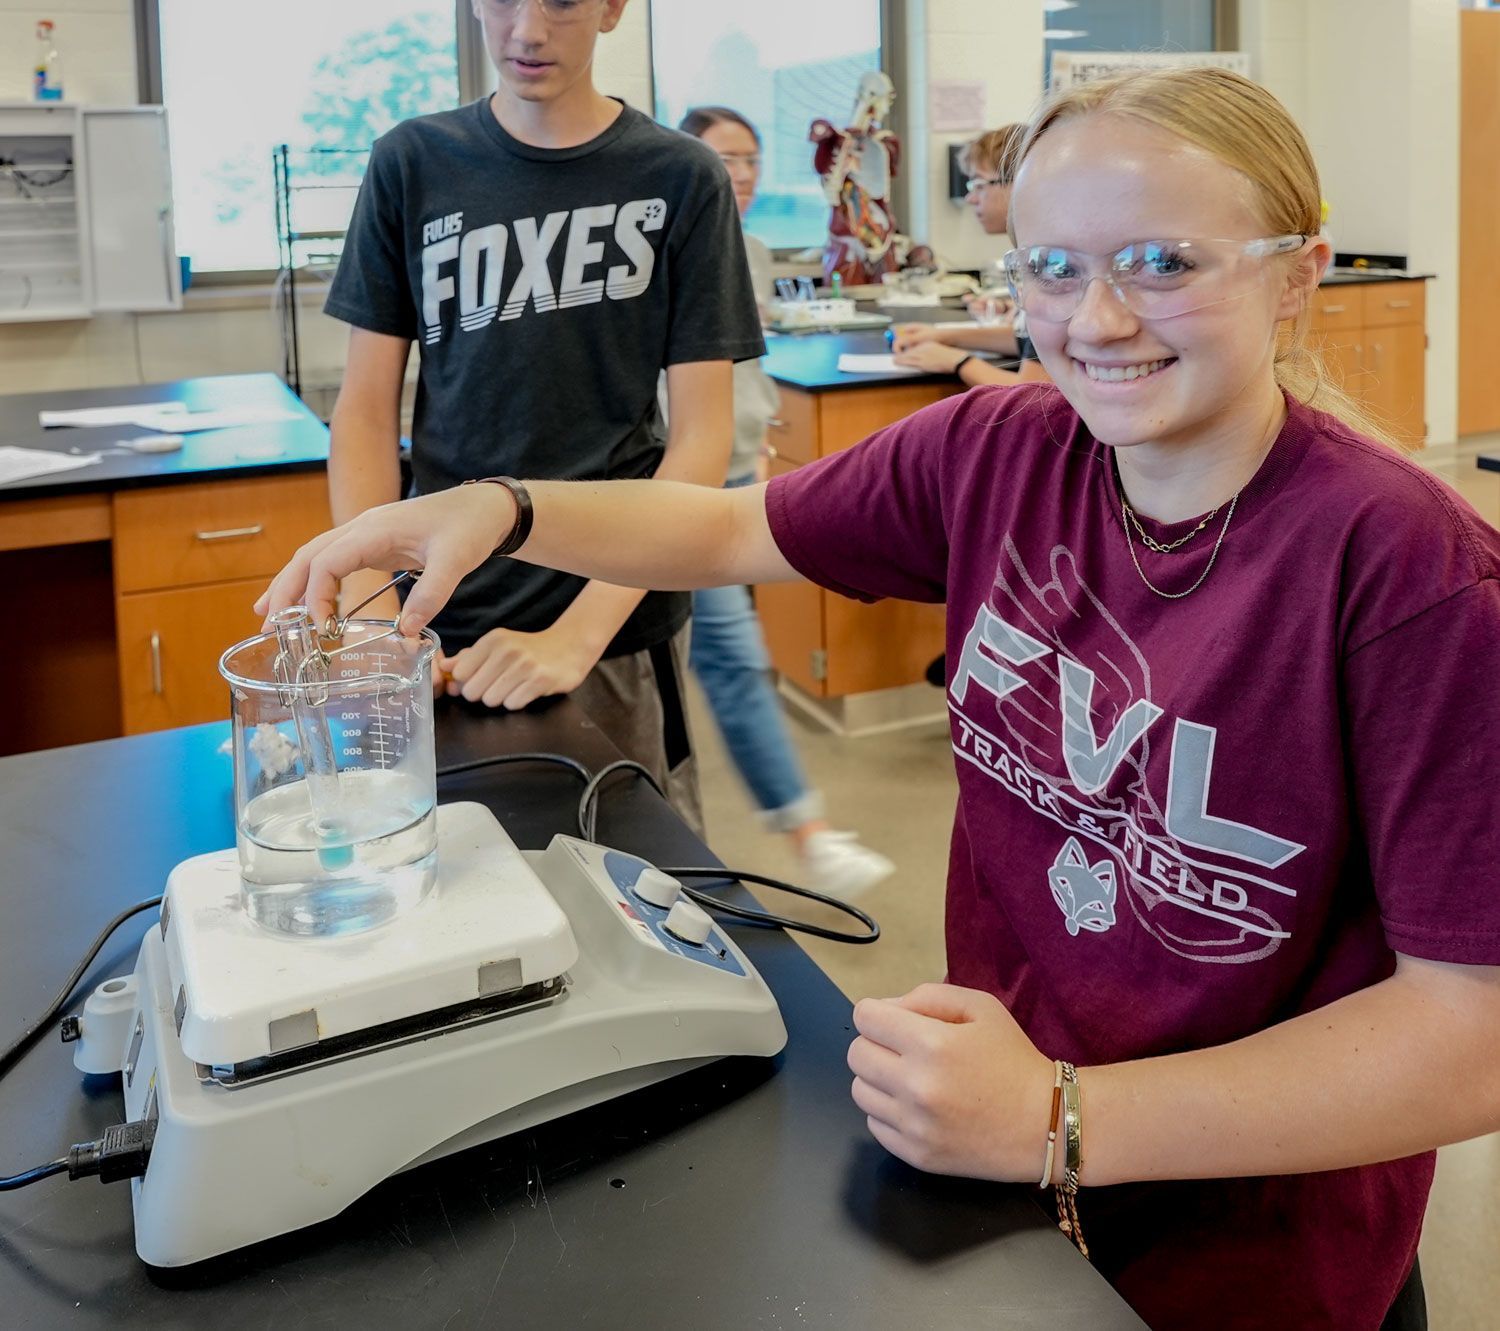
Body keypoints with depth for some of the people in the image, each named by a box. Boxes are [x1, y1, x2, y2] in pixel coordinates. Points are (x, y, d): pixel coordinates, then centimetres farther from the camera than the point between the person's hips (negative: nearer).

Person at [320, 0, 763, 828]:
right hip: (441, 632, 2)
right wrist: (374, 610, -13)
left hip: (618, 629, -1)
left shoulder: (679, 181, -4)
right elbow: (366, 411, 2)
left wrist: (577, 635, -18)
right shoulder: (412, 164, 1)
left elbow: (702, 434, -7)